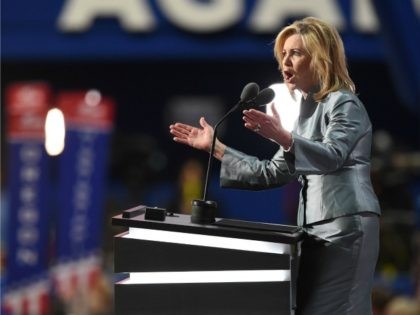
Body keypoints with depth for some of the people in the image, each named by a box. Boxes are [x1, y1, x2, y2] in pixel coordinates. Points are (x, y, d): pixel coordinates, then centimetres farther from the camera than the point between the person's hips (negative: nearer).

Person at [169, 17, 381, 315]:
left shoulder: (343, 103, -4)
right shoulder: (308, 110, 21)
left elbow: (332, 156, -24)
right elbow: (273, 173, 23)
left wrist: (282, 137, -40)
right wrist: (215, 147, 18)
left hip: (347, 224, -9)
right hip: (317, 227, 9)